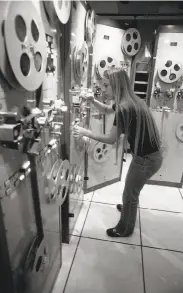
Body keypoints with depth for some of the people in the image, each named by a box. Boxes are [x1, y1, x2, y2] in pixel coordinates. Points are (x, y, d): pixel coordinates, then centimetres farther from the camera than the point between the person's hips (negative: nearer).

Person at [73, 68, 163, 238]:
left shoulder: (124, 108, -26)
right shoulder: (131, 100, 4)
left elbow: (111, 139, -18)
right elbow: (107, 110, 19)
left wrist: (86, 133, -12)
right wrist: (93, 101, 1)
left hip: (147, 159, -9)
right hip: (150, 155, 9)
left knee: (129, 194, 11)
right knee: (132, 189, 30)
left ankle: (125, 229, 34)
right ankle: (129, 208, 57)